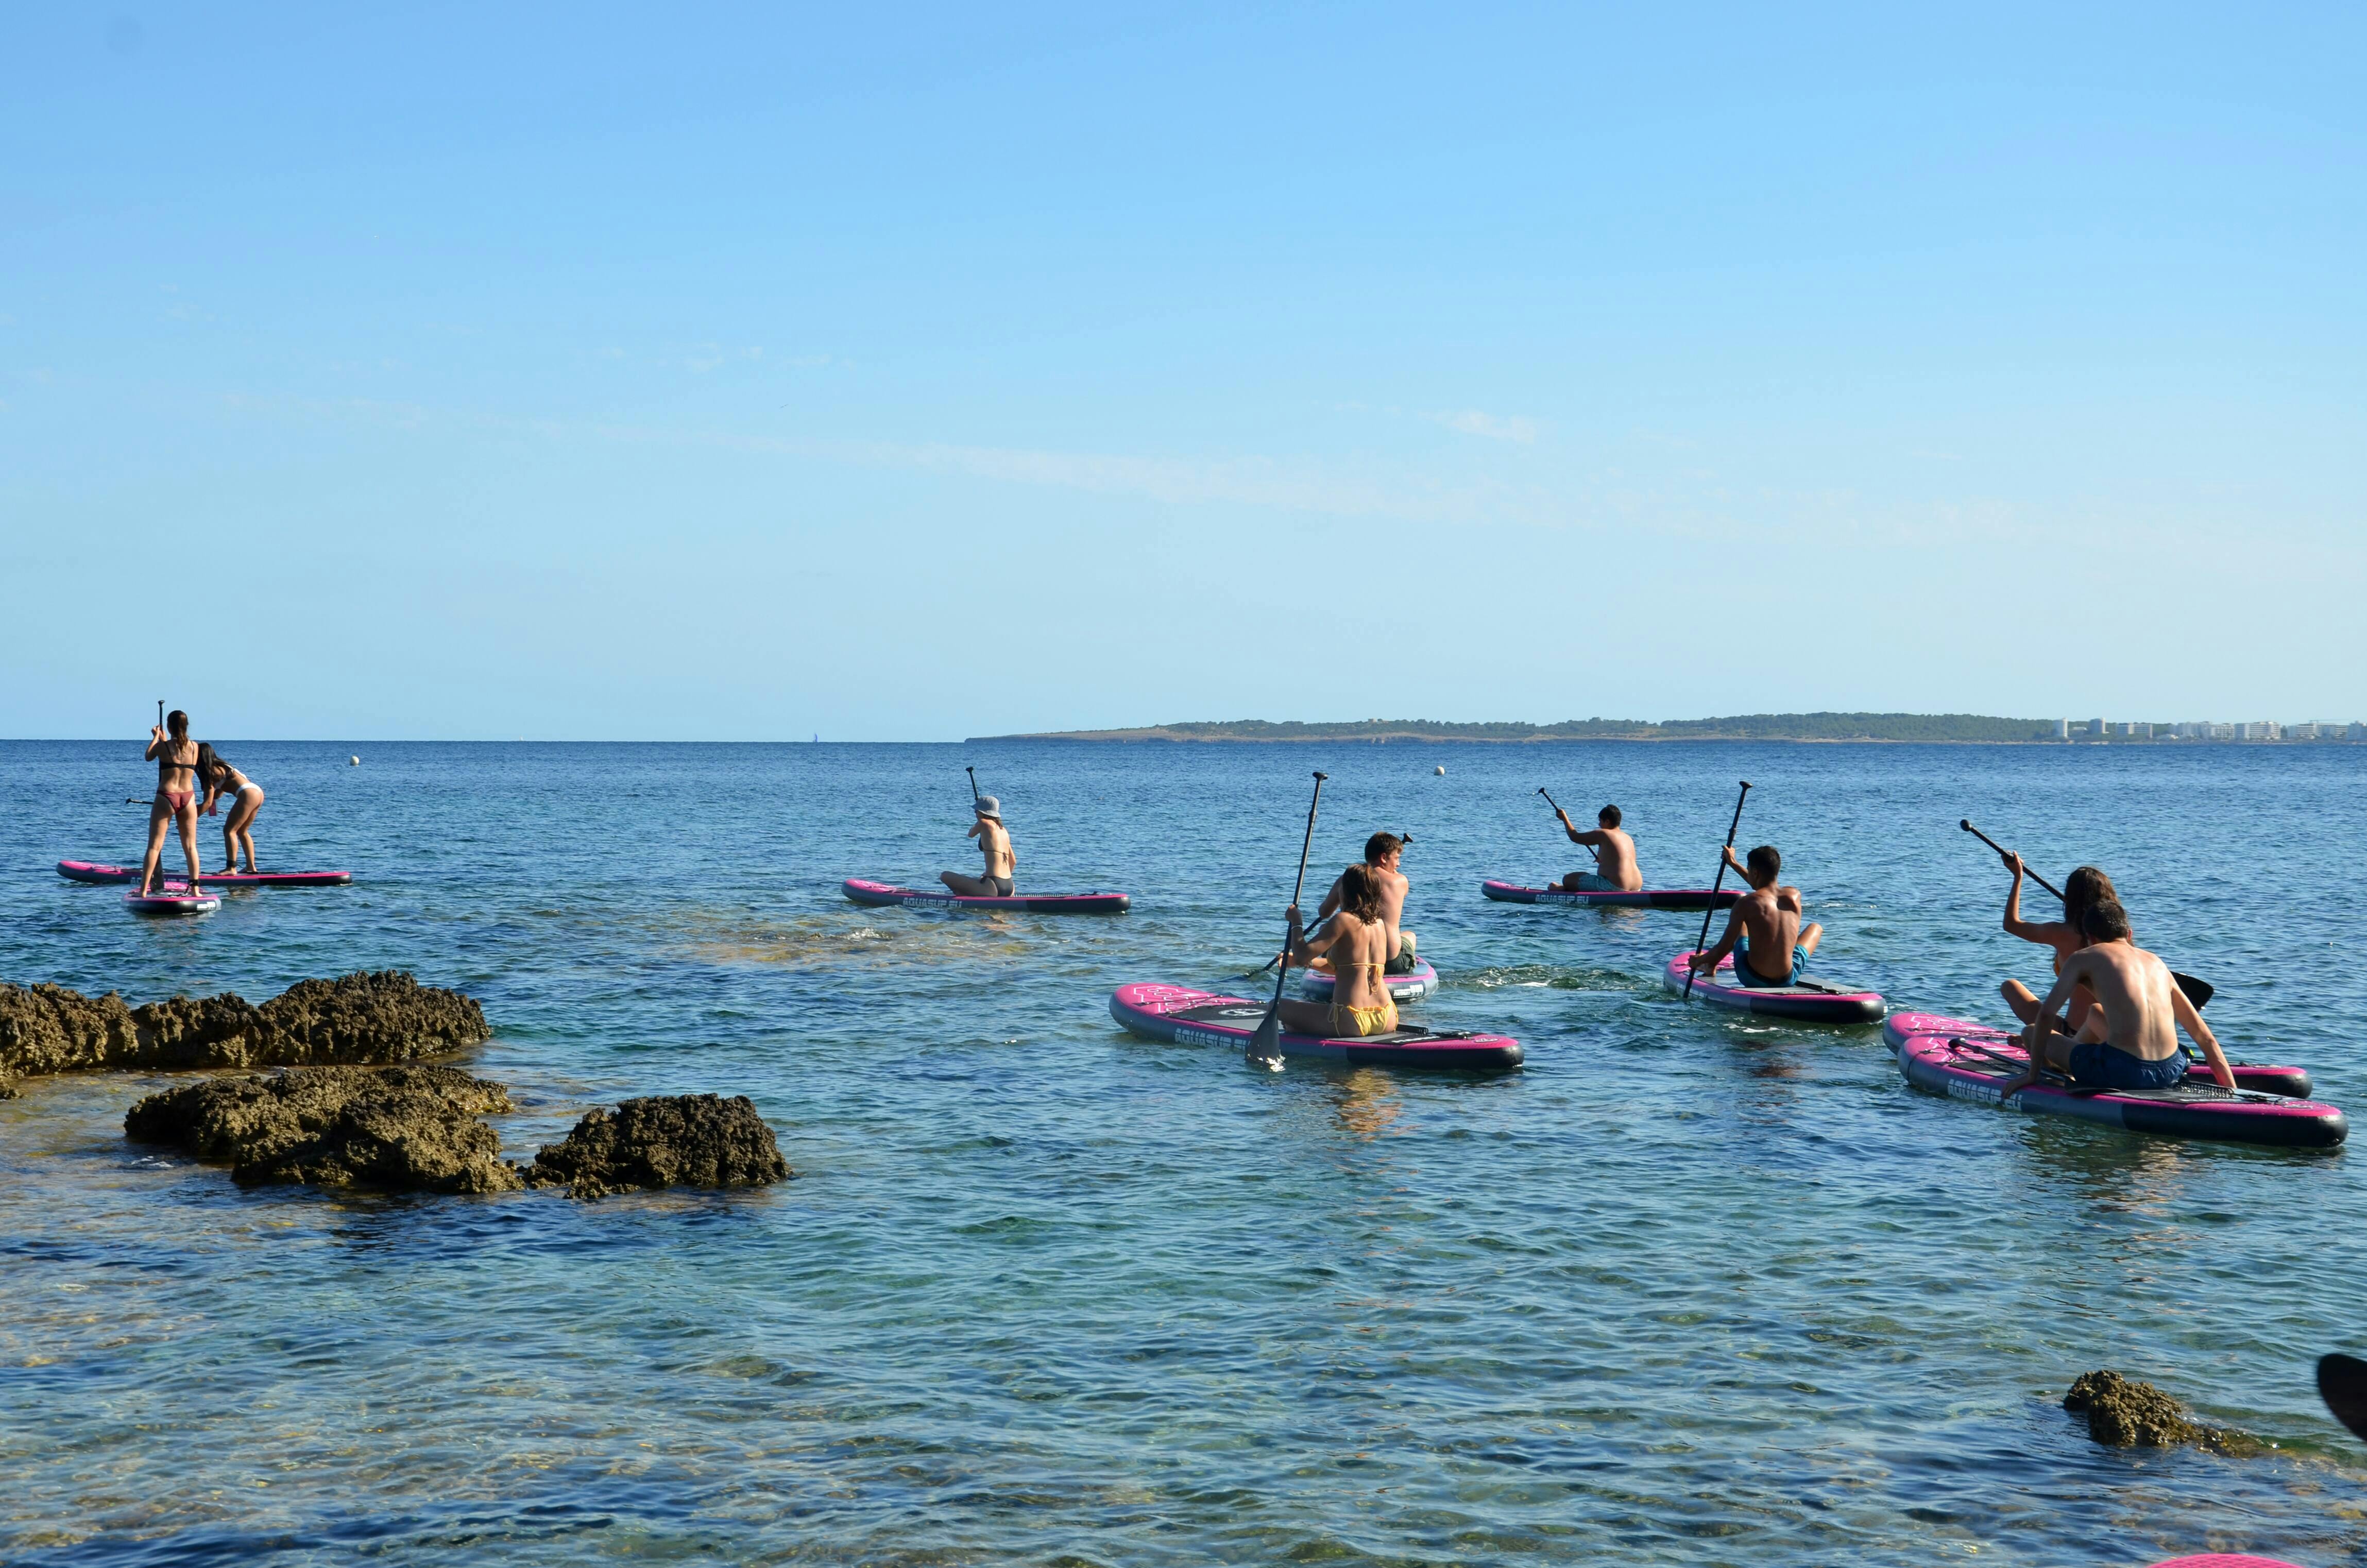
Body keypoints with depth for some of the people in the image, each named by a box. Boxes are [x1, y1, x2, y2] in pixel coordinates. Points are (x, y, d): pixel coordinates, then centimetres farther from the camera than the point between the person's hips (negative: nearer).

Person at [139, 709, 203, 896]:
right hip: (188, 798, 3)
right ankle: (195, 888, 9)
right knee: (191, 847, 10)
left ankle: (144, 890, -4)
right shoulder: (194, 748, 1)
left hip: (166, 798, -3)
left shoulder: (162, 746, -8)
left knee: (155, 846, 0)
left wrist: (156, 737, 25)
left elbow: (147, 757, 12)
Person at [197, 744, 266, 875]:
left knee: (229, 830, -5)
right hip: (258, 792, 9)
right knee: (242, 831, 20)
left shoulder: (211, 772, -4)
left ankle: (231, 868, -13)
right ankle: (251, 867, 20)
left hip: (248, 794, -9)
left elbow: (208, 803, -7)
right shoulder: (221, 765, 23)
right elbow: (218, 794, 27)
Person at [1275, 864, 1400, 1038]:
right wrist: (1307, 962, 28)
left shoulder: (1343, 920, -11)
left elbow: (1302, 955, -11)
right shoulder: (1379, 923, 12)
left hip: (1351, 1021, -7)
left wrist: (1296, 923, 5)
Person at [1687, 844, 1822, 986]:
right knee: (1816, 928, 30)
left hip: (1751, 978, -1)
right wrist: (1734, 863, 34)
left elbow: (1723, 949, -10)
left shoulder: (1746, 903, -13)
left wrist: (1699, 960, 11)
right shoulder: (1795, 895, -1)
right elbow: (1770, 889, 24)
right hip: (1788, 980, 1)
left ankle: (1711, 966, 44)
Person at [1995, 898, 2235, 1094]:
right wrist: (2234, 1095, 19)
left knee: (2030, 1033, 13)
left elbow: (2045, 1016, 2)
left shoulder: (2084, 958, 6)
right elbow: (2206, 1038, 17)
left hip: (2123, 1073, -6)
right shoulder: (2157, 963, 19)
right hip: (2170, 1073, 6)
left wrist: (2032, 1074, 9)